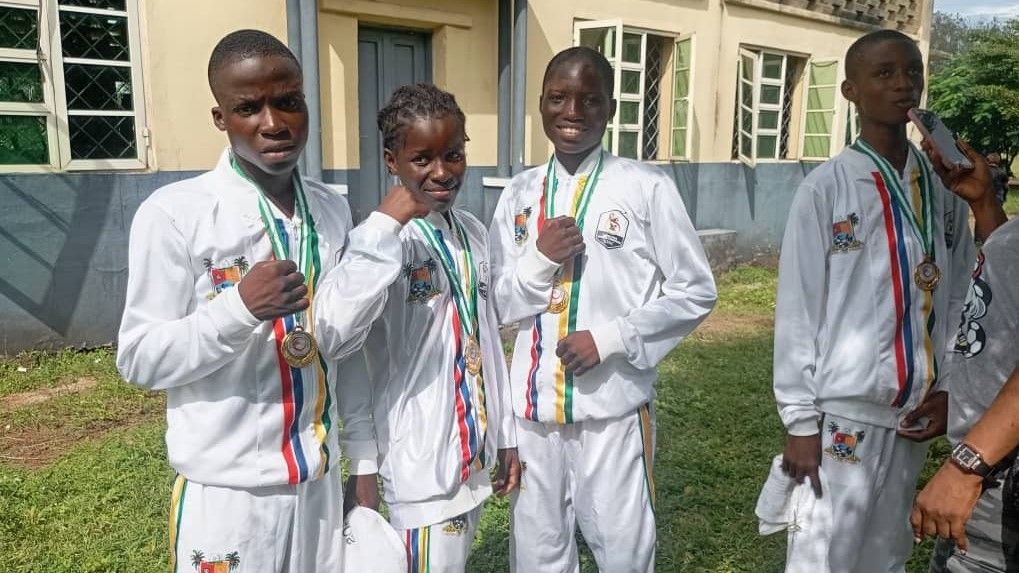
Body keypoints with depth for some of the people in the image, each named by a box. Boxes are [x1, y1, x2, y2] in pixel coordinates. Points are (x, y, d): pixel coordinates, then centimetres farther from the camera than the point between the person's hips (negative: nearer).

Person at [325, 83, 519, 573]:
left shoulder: (474, 234, 5)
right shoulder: (385, 239, -15)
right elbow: (352, 355, -19)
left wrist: (505, 434, 13)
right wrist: (362, 461, -20)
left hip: (474, 447, 7)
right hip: (417, 457, -6)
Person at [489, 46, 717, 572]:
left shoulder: (646, 188, -6)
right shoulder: (519, 194, 5)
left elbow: (695, 292, -4)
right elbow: (500, 305, 6)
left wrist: (611, 338, -14)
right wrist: (539, 258, -13)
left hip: (613, 406, -3)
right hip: (533, 406, 4)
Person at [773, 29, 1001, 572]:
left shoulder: (945, 186, 5)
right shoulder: (825, 188, -10)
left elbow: (958, 296, 12)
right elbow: (798, 308, -9)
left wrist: (949, 389, 5)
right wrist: (800, 418, -9)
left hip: (913, 412, 5)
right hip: (843, 410, -5)